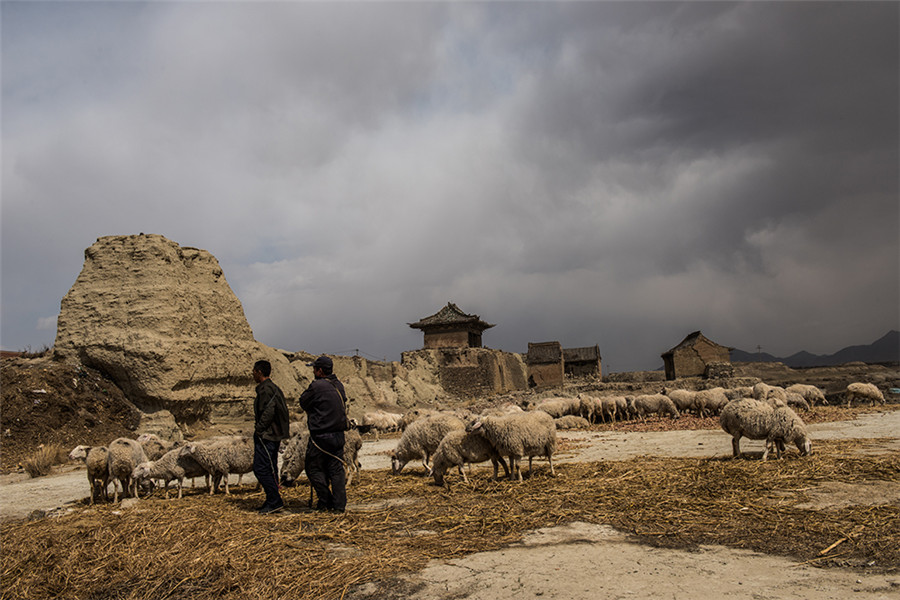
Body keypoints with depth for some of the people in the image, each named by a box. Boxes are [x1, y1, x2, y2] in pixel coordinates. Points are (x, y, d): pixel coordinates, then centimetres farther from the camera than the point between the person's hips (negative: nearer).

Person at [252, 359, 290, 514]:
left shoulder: (266, 389, -15)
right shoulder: (273, 387, 16)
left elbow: (268, 411, -25)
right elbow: (282, 409, 17)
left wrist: (259, 429, -15)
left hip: (266, 436, -11)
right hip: (273, 436, 11)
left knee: (261, 469, -8)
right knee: (270, 469, 14)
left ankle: (275, 501, -7)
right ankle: (273, 501, 20)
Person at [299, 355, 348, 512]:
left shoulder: (317, 386, -14)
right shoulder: (339, 386, 7)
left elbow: (303, 403, -3)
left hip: (321, 436, -6)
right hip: (339, 434, 6)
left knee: (313, 468, 9)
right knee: (337, 470, 10)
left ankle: (326, 501, 11)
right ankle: (339, 505, 9)